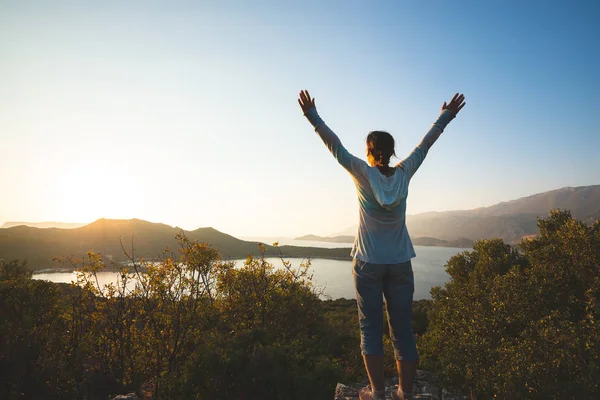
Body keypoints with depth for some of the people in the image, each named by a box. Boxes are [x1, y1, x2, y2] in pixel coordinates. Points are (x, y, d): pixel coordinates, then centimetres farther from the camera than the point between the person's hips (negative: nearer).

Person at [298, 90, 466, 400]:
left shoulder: (363, 174, -8)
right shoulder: (403, 174, -1)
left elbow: (335, 146, -5)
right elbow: (424, 145, 10)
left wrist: (312, 116, 1)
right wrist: (445, 117, 23)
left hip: (368, 263, -2)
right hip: (400, 264, 3)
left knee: (371, 329, 5)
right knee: (403, 330, 7)